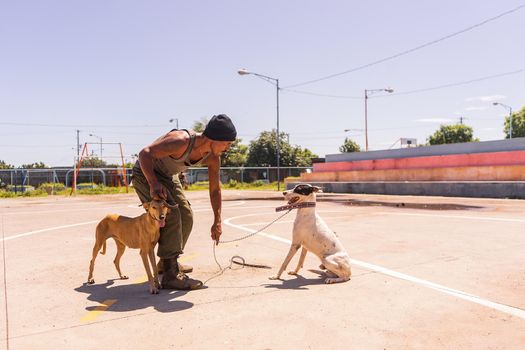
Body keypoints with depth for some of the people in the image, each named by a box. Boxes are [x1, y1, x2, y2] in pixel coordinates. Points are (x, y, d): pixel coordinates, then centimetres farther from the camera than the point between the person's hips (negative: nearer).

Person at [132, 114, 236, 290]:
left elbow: (215, 189, -3)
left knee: (186, 217, 9)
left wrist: (217, 222, -2)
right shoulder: (182, 141, -36)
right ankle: (171, 275, -19)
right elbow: (145, 153, -36)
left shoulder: (213, 158, -12)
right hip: (146, 173, -8)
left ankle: (168, 261, 28)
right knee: (171, 215, -22)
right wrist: (154, 184, -48)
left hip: (167, 176, 8)